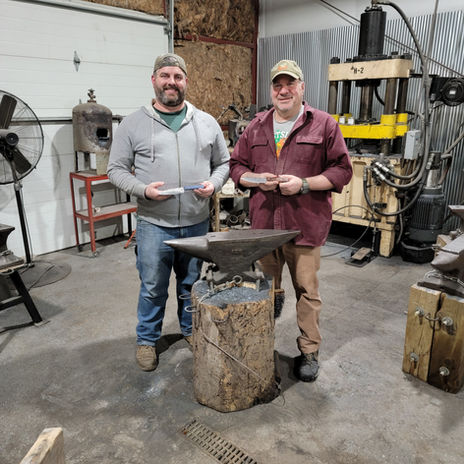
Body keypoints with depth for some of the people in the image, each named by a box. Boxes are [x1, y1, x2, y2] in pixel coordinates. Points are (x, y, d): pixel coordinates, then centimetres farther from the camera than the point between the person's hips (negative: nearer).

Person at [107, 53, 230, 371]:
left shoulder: (207, 123, 6)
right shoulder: (134, 124, -1)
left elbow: (224, 162, 12)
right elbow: (117, 169, 1)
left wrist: (214, 184, -9)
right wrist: (143, 189, -17)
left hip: (197, 223, 2)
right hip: (154, 224, -2)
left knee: (192, 284, 18)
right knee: (153, 288, 9)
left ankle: (191, 330, 41)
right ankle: (147, 340, 31)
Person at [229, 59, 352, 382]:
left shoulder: (323, 124, 0)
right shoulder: (256, 127, 11)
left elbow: (342, 170, -3)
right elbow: (236, 165, 13)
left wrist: (303, 184, -15)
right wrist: (256, 180, -8)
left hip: (306, 225, -3)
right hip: (263, 224, 4)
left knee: (307, 291, 8)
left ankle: (310, 351, 26)